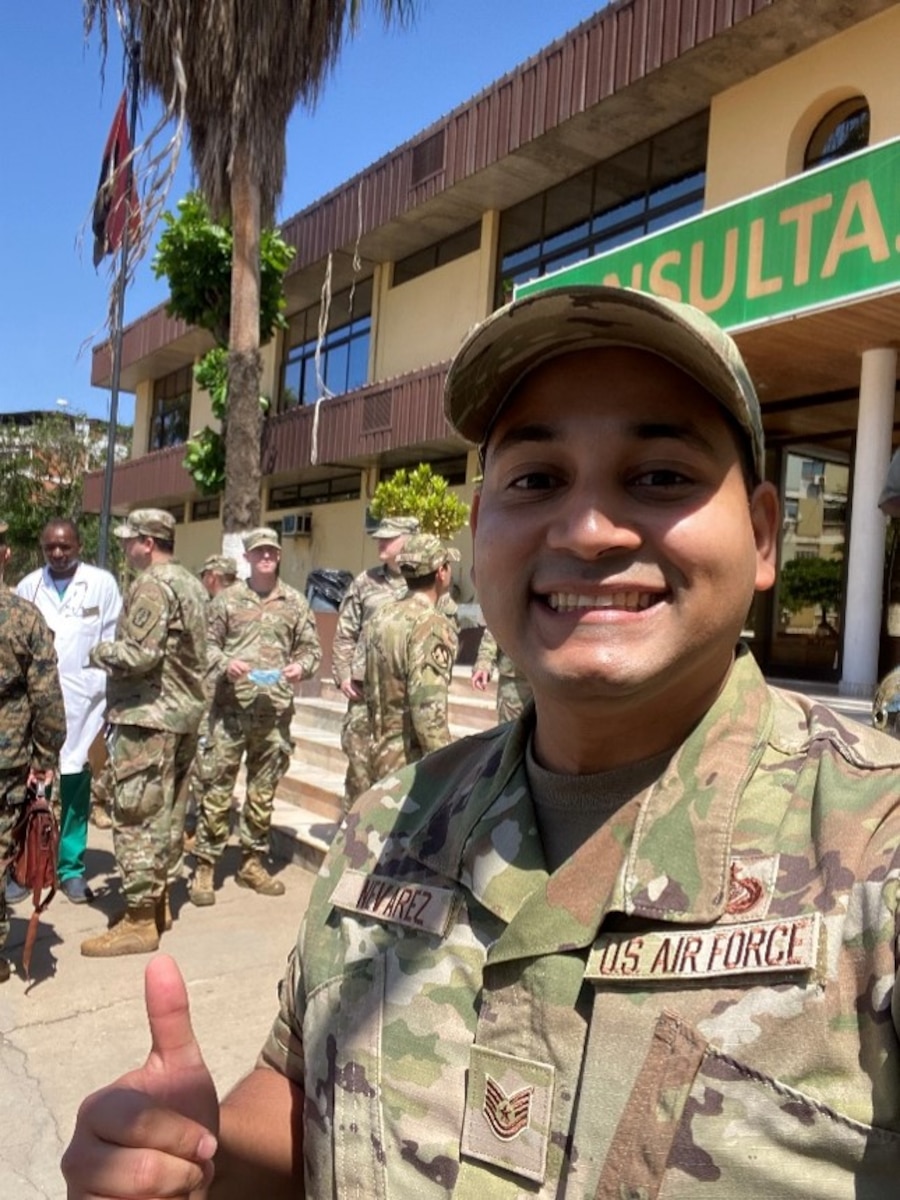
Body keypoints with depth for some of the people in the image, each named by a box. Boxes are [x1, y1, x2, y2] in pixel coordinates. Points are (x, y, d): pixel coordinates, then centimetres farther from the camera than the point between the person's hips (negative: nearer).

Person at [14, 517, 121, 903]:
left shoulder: (102, 583, 0)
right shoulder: (27, 586, 8)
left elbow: (113, 641, 0)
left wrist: (108, 696, -4)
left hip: (81, 702, -2)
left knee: (74, 786, 4)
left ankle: (70, 867, 15)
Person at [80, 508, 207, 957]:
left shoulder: (151, 586, -15)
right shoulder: (191, 584, 14)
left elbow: (140, 654, -23)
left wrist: (99, 653, -4)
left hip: (147, 715, -10)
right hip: (184, 711, 10)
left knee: (135, 816, -3)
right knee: (164, 812, 17)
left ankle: (139, 922, 2)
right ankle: (158, 901, 27)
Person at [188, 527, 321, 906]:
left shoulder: (295, 602, 9)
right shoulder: (226, 599, 5)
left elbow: (312, 648, 11)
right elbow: (207, 644, 5)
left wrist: (301, 666, -9)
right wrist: (224, 663, -14)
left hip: (275, 711, 2)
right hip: (231, 707, -2)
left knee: (263, 790, 11)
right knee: (216, 788, -1)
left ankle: (253, 862, 24)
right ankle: (205, 866, 10)